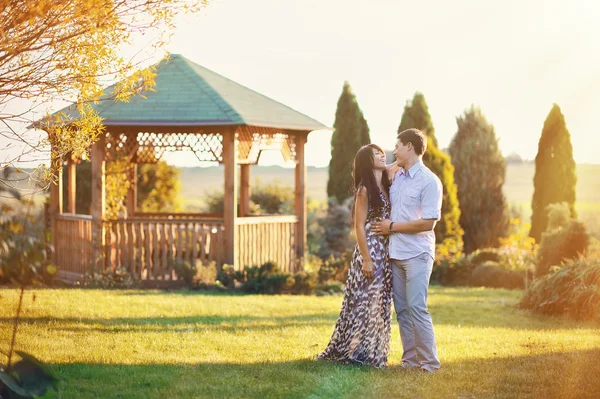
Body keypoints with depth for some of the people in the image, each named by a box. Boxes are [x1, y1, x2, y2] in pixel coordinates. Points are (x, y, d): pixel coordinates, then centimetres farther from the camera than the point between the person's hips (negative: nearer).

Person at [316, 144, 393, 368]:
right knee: (364, 302, -3)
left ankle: (373, 353, 16)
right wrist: (366, 259, -17)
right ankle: (353, 351, 7)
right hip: (370, 251, -7)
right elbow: (359, 226, -12)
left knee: (380, 304, 9)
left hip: (385, 253, 7)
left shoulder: (385, 188, 13)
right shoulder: (365, 190, -9)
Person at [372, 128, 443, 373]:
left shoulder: (429, 181, -10)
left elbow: (428, 223, -17)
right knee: (402, 309, 8)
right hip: (396, 252, 7)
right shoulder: (397, 175, 11)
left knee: (417, 307, -10)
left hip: (417, 254, -7)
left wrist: (392, 227, -11)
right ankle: (410, 359, 14)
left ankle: (429, 362, -3)